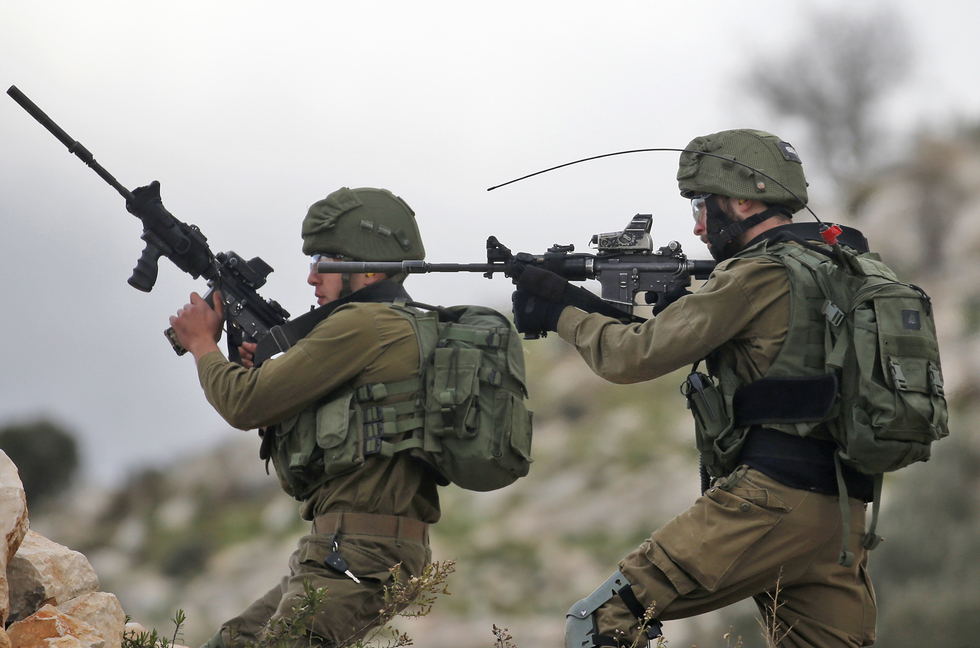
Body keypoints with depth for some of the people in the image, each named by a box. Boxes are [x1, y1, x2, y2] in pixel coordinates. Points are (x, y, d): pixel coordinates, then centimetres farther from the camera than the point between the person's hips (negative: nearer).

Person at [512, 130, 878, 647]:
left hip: (768, 503, -8)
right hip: (842, 515, 9)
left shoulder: (756, 277, -7)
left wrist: (561, 316, 11)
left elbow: (635, 356, -5)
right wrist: (678, 306, 18)